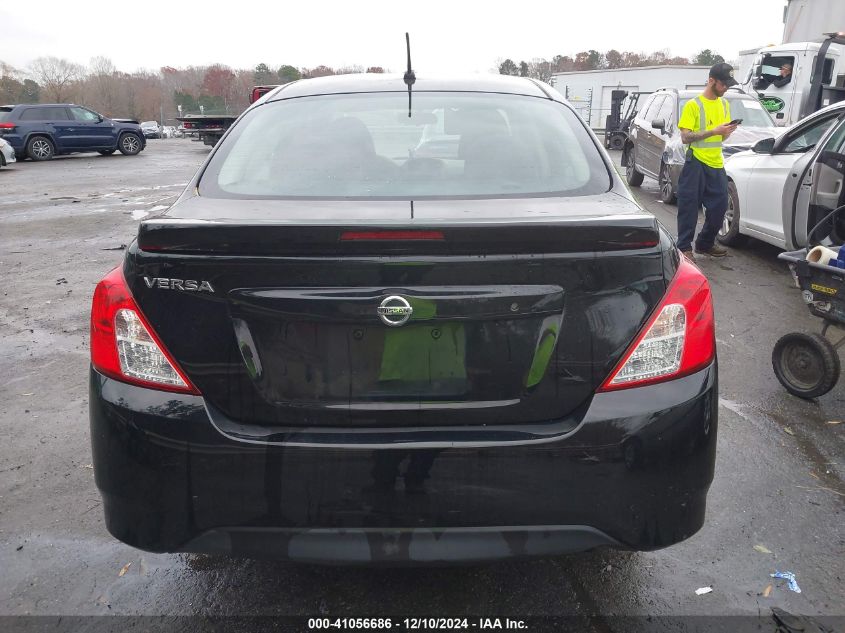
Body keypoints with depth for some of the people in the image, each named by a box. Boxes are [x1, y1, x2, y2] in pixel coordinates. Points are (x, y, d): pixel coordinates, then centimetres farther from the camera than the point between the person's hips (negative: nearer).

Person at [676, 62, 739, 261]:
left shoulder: (724, 104, 14)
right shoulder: (693, 105, -7)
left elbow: (723, 137, 19)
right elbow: (685, 137, -12)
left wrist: (728, 131, -4)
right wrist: (713, 131, -19)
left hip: (716, 163, 7)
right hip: (696, 163, -7)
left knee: (719, 206, 8)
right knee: (689, 206, -4)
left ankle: (705, 243, 23)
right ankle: (684, 247, 2)